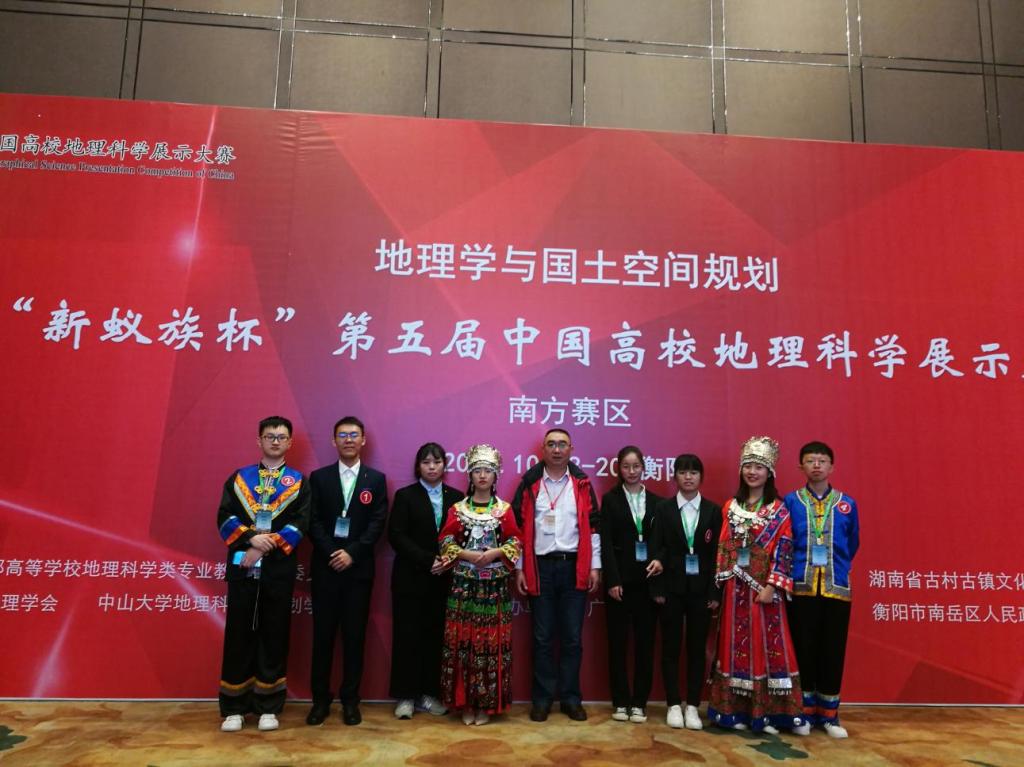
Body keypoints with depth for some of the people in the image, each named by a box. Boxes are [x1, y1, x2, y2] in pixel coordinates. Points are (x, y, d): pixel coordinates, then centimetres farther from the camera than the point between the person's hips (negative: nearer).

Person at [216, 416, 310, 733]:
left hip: (278, 569, -1)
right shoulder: (238, 478, 10)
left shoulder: (299, 482, 6)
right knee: (239, 634, 6)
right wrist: (252, 538, -15)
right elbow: (224, 518, 0)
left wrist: (265, 548, -15)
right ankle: (234, 707, 17)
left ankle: (268, 706, 17)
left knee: (274, 635, 5)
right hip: (241, 566, 1)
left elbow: (299, 524, -5)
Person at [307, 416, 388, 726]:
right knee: (323, 634, 5)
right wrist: (331, 553, -12)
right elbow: (313, 521, 0)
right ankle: (320, 699, 17)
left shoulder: (376, 479, 5)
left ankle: (350, 700, 17)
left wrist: (352, 553, -12)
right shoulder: (319, 477, 6)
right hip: (325, 566, 1)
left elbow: (377, 523, -3)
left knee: (354, 635, 5)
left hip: (359, 567, 0)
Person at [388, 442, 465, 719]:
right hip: (411, 577, -2)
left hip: (443, 578, 2)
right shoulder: (405, 495, 0)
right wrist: (427, 560, -16)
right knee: (408, 634, 2)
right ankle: (406, 695, 13)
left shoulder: (456, 497, 8)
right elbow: (396, 535, -8)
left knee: (435, 635, 6)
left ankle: (429, 693, 17)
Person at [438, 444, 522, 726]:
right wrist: (467, 555, -14)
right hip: (464, 584, 0)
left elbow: (516, 543, 1)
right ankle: (466, 703, 14)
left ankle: (487, 703, 13)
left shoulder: (504, 509, 5)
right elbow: (446, 543, 1)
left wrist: (495, 552, -15)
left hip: (495, 585, 0)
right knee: (463, 640, 2)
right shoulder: (458, 509, 5)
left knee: (491, 641, 1)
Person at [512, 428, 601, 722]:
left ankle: (571, 698, 20)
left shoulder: (582, 484, 5)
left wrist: (595, 566, 1)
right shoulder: (530, 483, 2)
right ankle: (543, 698, 19)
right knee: (543, 637, 7)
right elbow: (519, 527, 3)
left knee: (572, 637, 7)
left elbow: (593, 526, 5)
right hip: (540, 567, -1)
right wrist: (519, 568, -1)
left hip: (574, 567, 1)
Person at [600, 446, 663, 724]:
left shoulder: (656, 502, 9)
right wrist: (612, 580, -11)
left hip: (646, 579, 2)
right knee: (618, 642, 5)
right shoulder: (610, 499, 2)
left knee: (645, 642, 5)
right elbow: (606, 542, -4)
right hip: (619, 579, -2)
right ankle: (620, 701, 15)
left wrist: (659, 561, -14)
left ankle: (639, 702, 16)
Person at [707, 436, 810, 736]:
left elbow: (783, 550, -7)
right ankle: (736, 709, 15)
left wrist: (771, 586, -14)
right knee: (736, 645, 7)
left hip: (764, 587, -3)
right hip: (735, 587, 3)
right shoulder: (731, 507, 8)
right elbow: (723, 546, 7)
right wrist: (722, 581, -1)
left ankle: (768, 711, 8)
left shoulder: (779, 510, -1)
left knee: (768, 644, 1)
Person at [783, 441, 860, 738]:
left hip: (836, 587, 1)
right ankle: (806, 711, 17)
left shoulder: (847, 504, 7)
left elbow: (852, 545, 16)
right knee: (804, 649, 5)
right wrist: (794, 570, 5)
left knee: (833, 651, 7)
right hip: (801, 587, -1)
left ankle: (829, 714, 20)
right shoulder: (790, 502, 1)